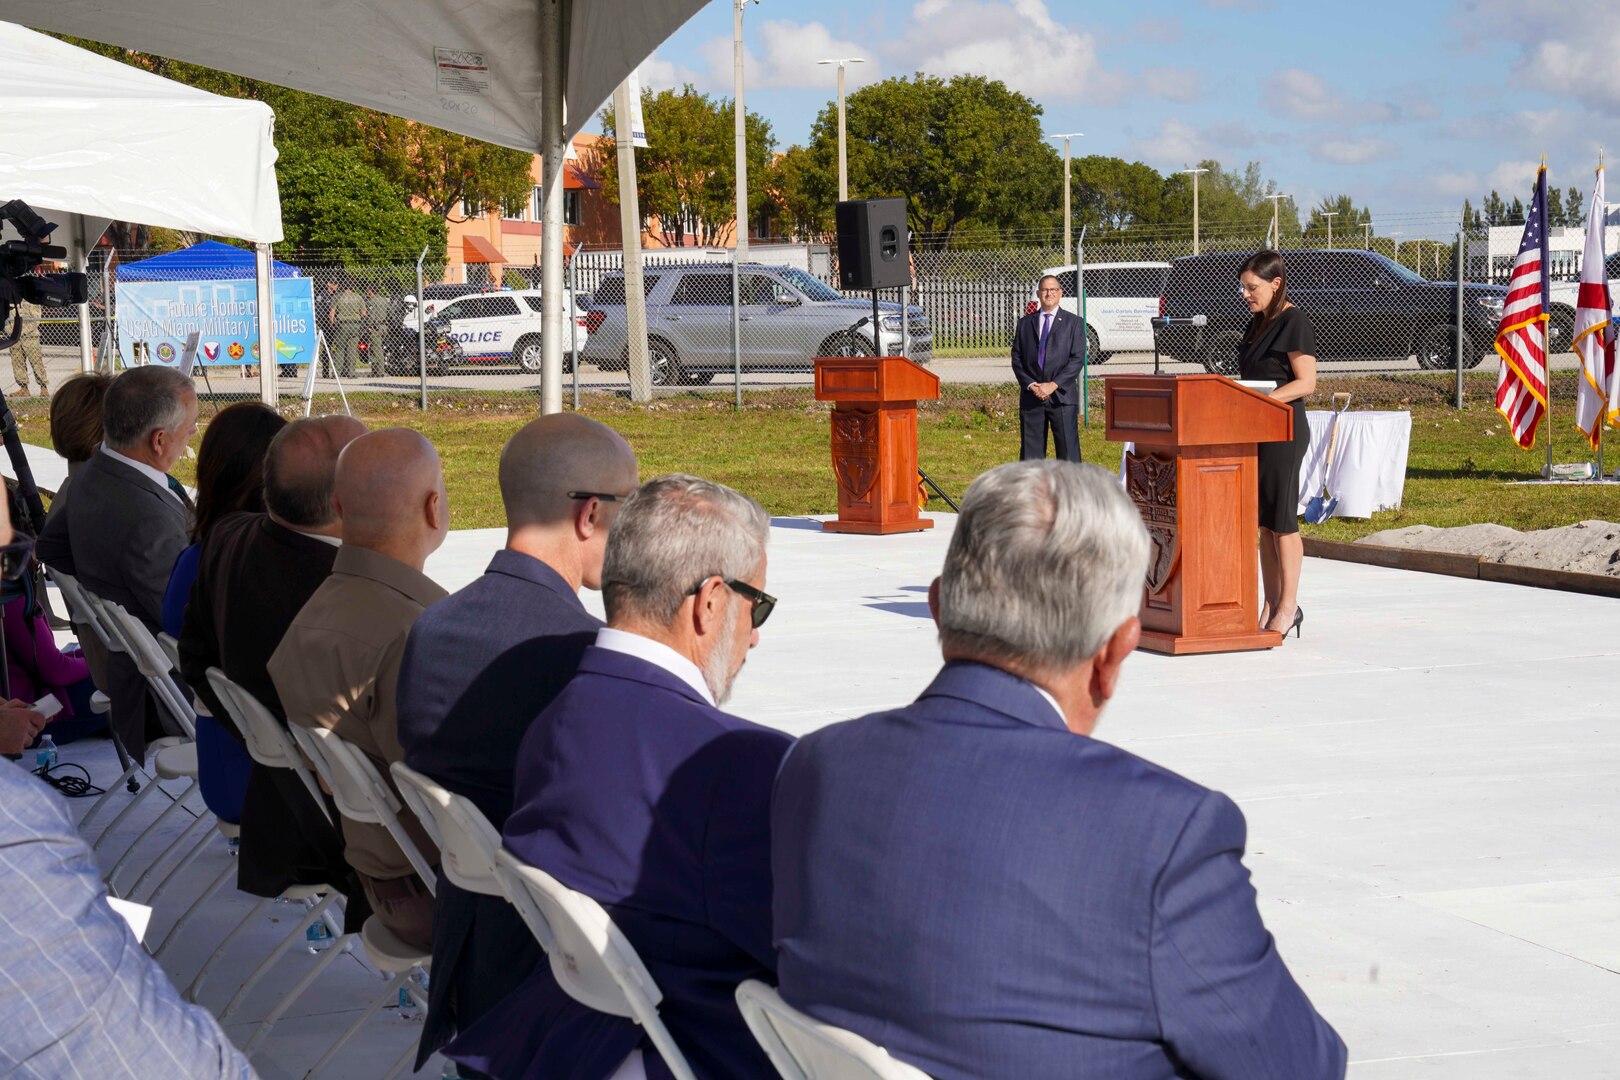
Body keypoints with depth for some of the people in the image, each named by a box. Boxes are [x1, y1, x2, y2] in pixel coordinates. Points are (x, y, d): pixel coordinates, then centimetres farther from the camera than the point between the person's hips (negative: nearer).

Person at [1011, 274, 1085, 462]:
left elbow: (1076, 360, -3)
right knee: (1030, 453, 4)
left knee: (1068, 451, -4)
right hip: (1031, 396, 2)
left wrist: (1053, 385, -13)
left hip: (1062, 396, -2)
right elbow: (1017, 359, 9)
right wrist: (1030, 385, -7)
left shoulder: (1073, 323, 5)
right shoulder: (1025, 323, 13)